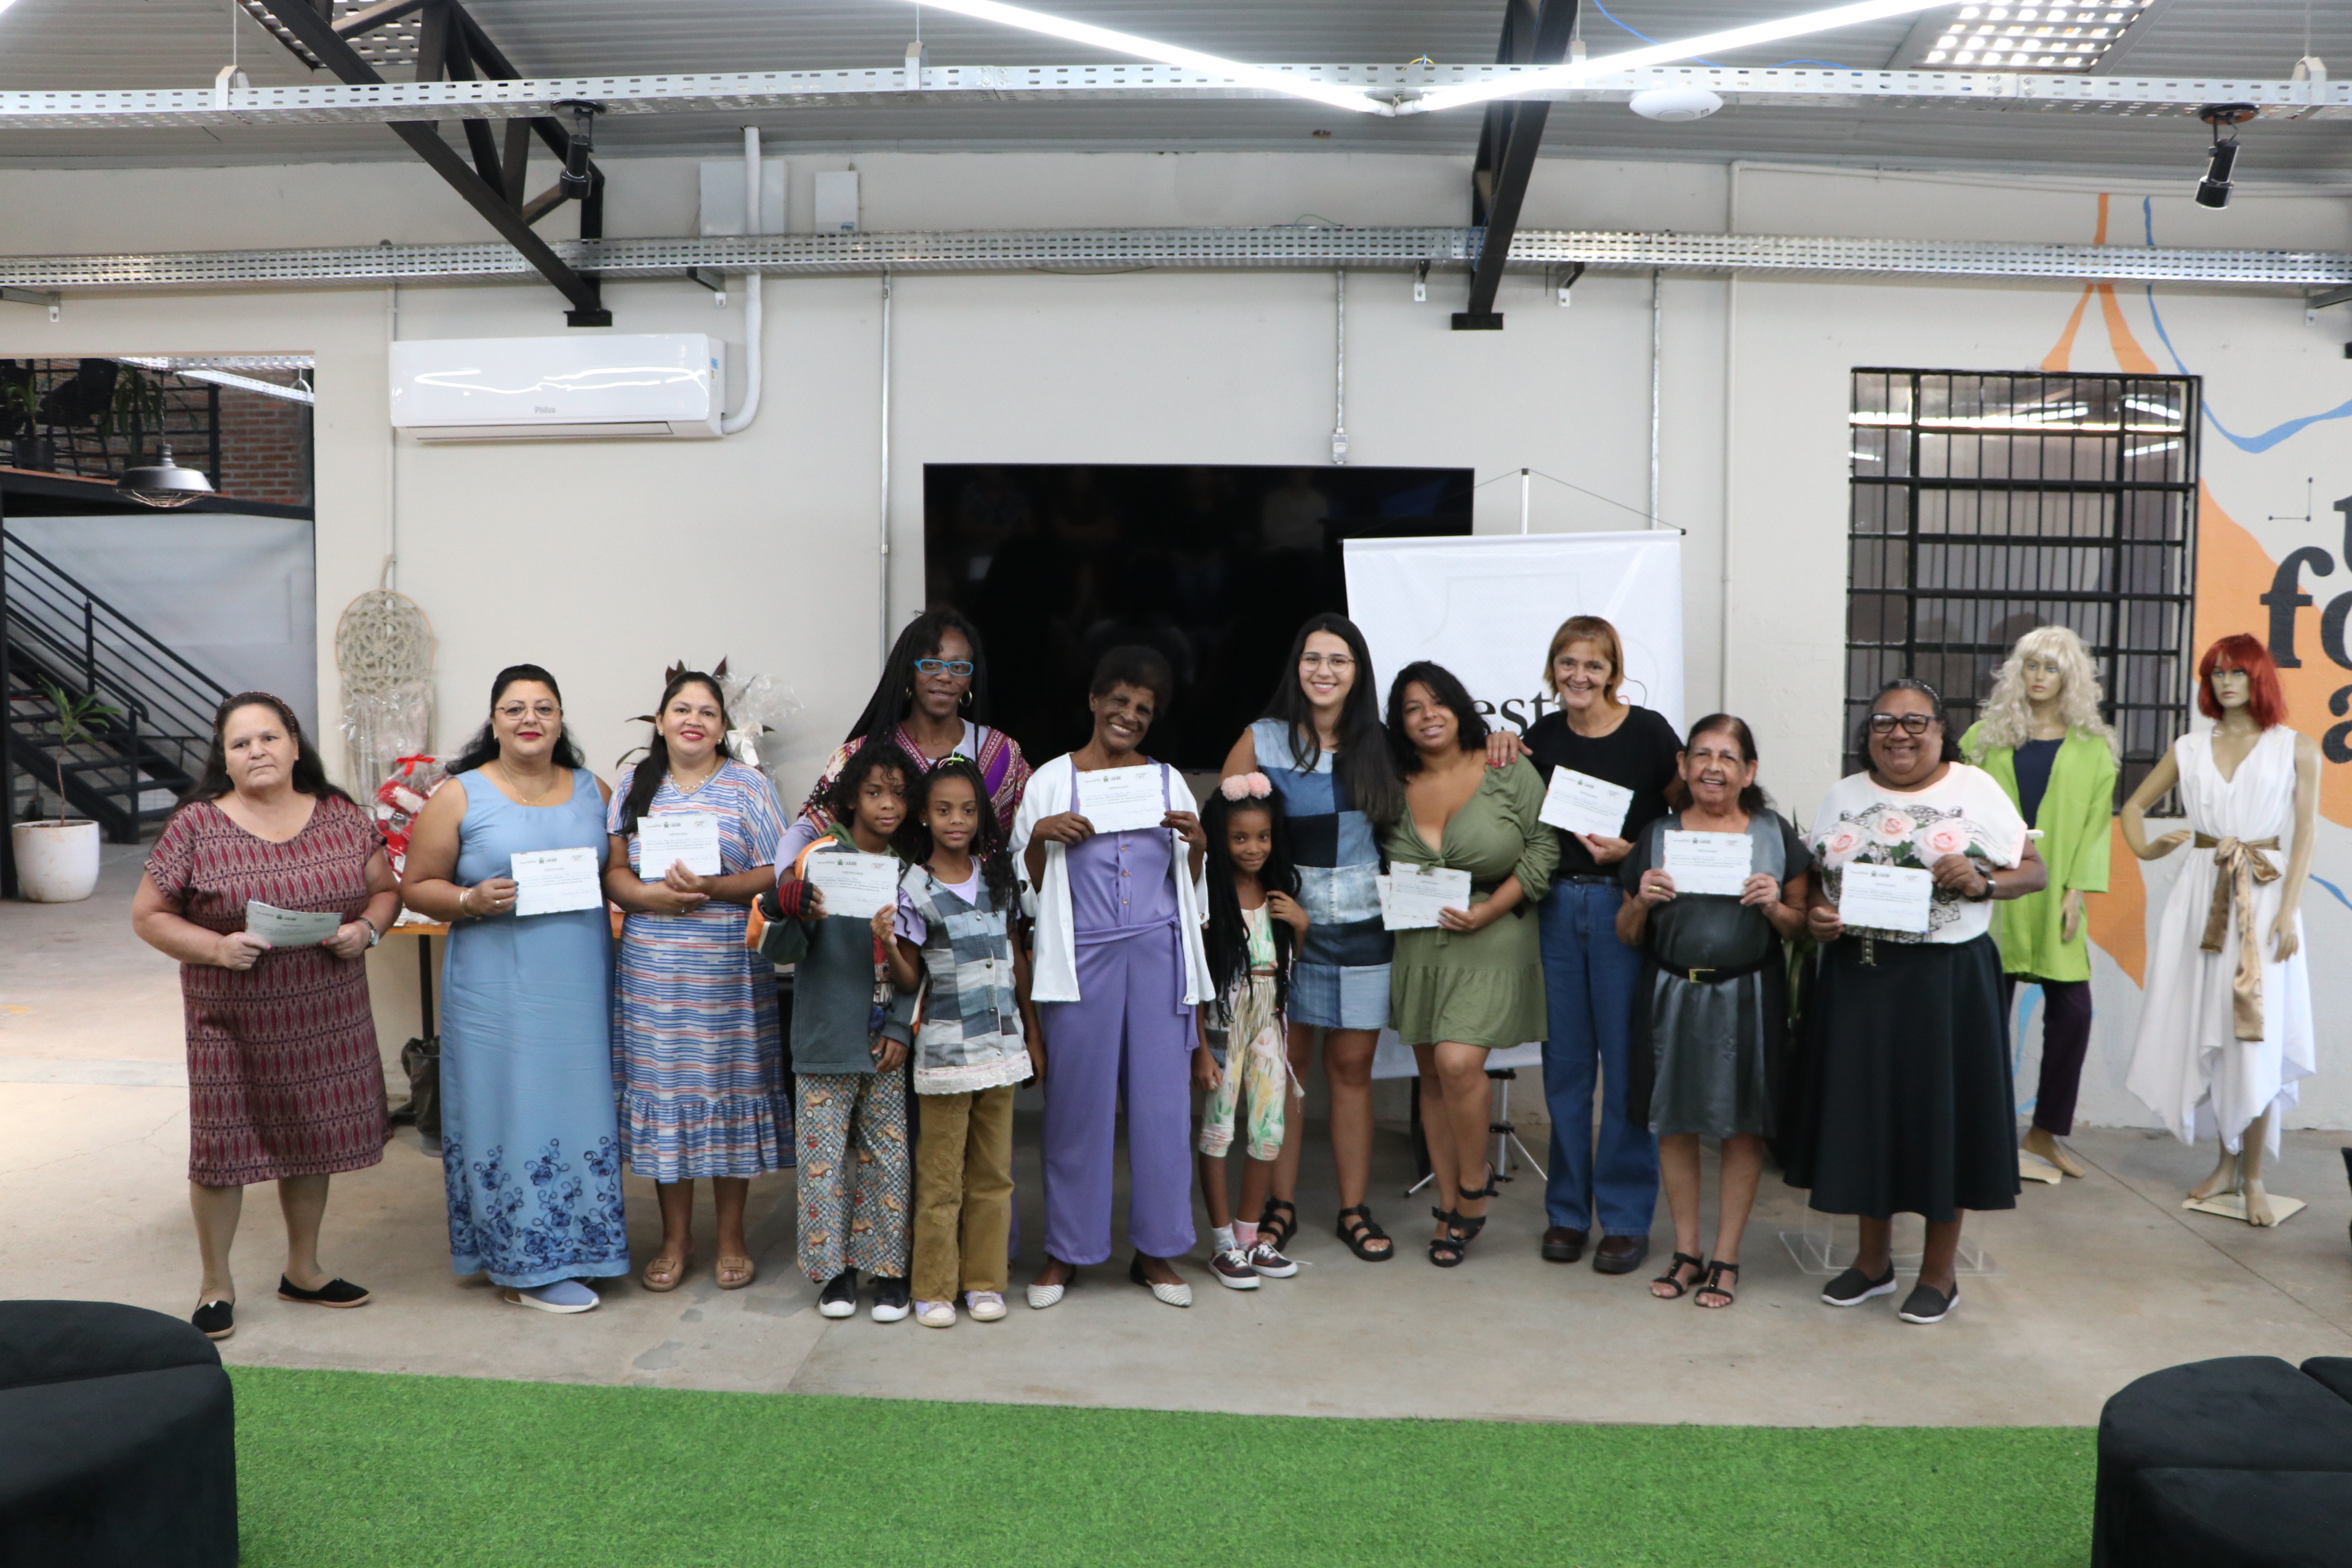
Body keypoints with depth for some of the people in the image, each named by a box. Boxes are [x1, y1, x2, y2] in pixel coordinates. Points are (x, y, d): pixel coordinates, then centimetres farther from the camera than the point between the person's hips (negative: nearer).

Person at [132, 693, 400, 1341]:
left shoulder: (341, 817, 3)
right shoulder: (196, 827, -6)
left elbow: (385, 888, 10)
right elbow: (148, 915, -2)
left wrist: (367, 928, -11)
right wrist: (215, 947, -17)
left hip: (327, 1019, 3)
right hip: (233, 1024, -3)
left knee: (312, 1140, 13)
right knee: (223, 1146, 4)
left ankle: (303, 1269, 31)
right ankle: (216, 1285, 22)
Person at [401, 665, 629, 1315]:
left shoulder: (593, 790, 10)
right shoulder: (459, 797, 0)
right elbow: (417, 887, 2)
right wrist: (470, 901, -16)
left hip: (580, 988, 4)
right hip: (498, 989, -3)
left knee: (575, 1110, 7)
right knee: (510, 1113, 0)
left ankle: (568, 1246, 21)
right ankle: (526, 1266, 11)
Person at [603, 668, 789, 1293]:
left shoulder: (748, 785, 3)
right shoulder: (634, 787, 10)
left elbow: (776, 874, -2)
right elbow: (613, 872, 6)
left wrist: (712, 887, -17)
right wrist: (654, 896, -14)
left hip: (730, 968, -2)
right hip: (652, 967, 2)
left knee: (729, 1090, 2)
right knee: (661, 1091, 5)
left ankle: (731, 1236, 16)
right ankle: (675, 1237, 18)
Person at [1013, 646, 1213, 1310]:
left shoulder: (1167, 780, 13)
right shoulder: (1052, 779, 5)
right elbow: (1025, 883, 6)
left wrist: (1198, 845, -3)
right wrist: (1038, 835, -11)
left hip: (1156, 953, 2)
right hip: (1081, 955, -2)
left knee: (1160, 1098, 3)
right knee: (1077, 1100, 2)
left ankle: (1156, 1248, 14)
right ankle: (1066, 1249, 15)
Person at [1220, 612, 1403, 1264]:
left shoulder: (1378, 744, 8)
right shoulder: (1261, 741, 1)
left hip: (1362, 924, 2)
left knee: (1352, 1066, 6)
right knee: (1285, 1062, 3)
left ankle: (1355, 1209, 16)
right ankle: (1281, 1204, 15)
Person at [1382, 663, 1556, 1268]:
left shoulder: (1507, 772, -3)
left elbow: (1544, 847, -4)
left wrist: (1490, 909, -12)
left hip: (1490, 944, -4)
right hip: (1418, 948, 4)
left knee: (1458, 1064, -18)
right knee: (1432, 1076, 7)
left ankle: (1474, 1185, 6)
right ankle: (1449, 1207, 19)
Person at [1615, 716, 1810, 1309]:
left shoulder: (1776, 835, 4)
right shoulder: (1657, 836, 6)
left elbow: (1801, 924, 6)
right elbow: (1627, 936, 10)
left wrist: (1774, 907, -13)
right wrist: (1641, 901, -10)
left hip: (1747, 997, -1)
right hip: (1672, 995, 1)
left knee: (1742, 1126, 4)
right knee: (1674, 1122, 6)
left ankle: (1725, 1258, 17)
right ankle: (1686, 1251, 21)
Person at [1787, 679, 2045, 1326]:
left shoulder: (1975, 790, -1)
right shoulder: (1844, 795, 9)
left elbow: (2035, 872, 0)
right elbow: (1815, 878, 12)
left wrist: (1982, 882, -18)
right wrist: (1815, 915, -8)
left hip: (1947, 979, -3)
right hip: (1857, 976, 3)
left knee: (1940, 1111, 4)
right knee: (1864, 1111, 9)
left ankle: (1941, 1269, 20)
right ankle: (1874, 1257, 27)